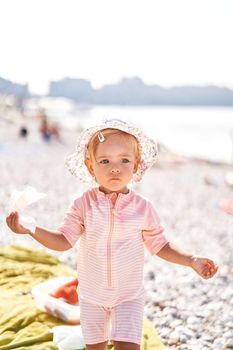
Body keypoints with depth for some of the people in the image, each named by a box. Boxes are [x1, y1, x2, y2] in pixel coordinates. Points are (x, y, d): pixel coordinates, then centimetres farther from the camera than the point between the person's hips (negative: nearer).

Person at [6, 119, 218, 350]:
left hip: (128, 296, -1)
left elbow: (160, 246, -1)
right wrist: (29, 229, -27)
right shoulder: (84, 204, -11)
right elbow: (63, 240, -13)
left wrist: (192, 261, -11)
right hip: (91, 295, 1)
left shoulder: (143, 208, -11)